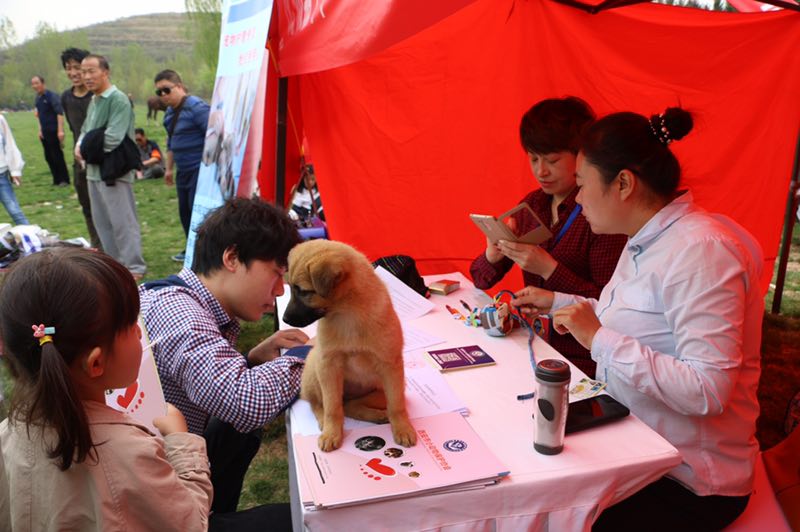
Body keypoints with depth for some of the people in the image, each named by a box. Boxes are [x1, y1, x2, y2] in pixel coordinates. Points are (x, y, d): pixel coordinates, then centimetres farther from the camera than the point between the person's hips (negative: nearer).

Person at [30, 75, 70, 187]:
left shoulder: (51, 96, -11)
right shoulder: (38, 98, 11)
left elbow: (60, 113, -17)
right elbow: (40, 115, 19)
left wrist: (60, 130, -22)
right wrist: (40, 130, 13)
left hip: (53, 131, -7)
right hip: (44, 133, 8)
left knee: (57, 156, -3)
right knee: (48, 157, 9)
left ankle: (64, 179, 7)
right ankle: (57, 180, 18)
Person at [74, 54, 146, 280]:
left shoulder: (118, 100, -14)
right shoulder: (94, 101, 14)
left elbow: (112, 139, -21)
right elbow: (85, 130, 23)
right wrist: (80, 146, 2)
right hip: (94, 170, 9)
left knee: (123, 222, -3)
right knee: (101, 221, 15)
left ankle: (134, 267, 6)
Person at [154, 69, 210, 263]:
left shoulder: (196, 107, -13)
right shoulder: (169, 113, 14)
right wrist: (169, 168, 25)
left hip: (200, 169, -9)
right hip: (183, 171, 9)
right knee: (185, 211, 12)